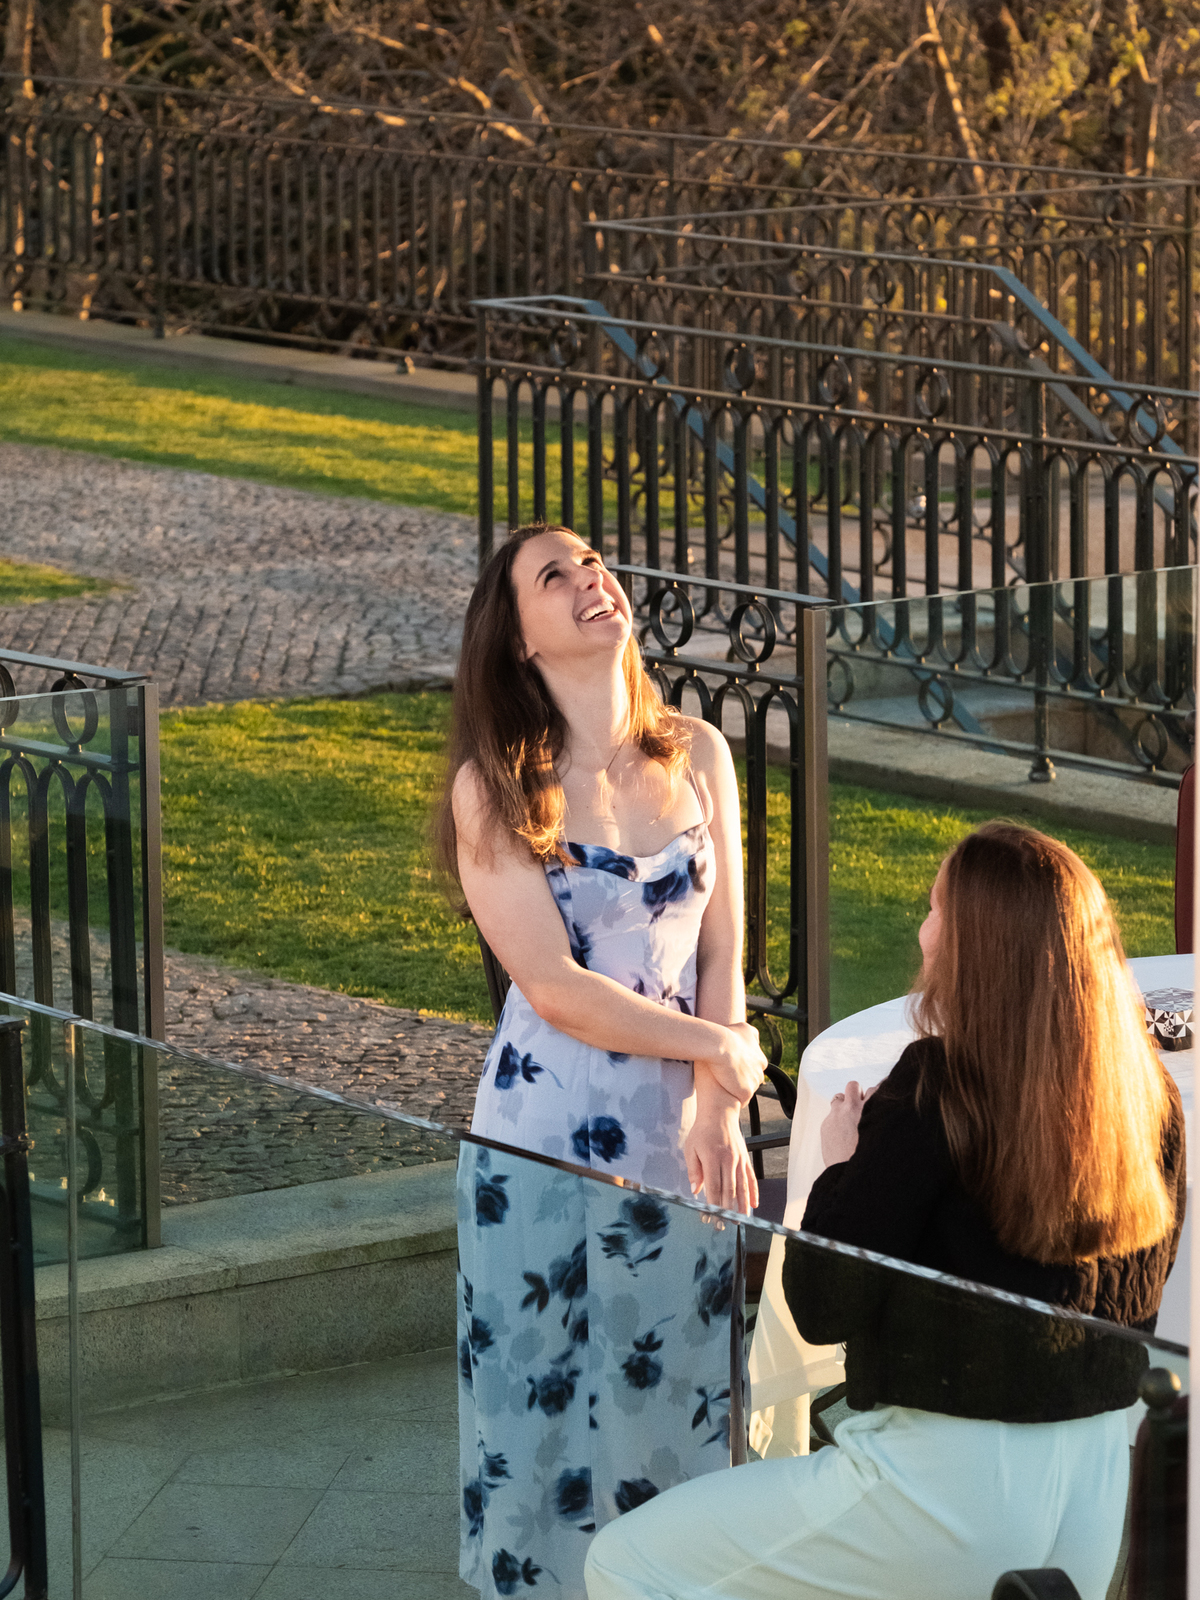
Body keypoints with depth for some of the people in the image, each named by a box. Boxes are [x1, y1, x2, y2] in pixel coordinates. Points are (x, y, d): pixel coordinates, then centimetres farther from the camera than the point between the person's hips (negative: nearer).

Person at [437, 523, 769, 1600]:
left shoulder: (697, 756, 3)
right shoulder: (494, 788, -10)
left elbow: (722, 952, 2)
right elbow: (557, 989, -14)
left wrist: (717, 1112, -9)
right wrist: (718, 1047, -10)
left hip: (682, 1130, 4)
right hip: (549, 1135, -3)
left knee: (679, 1391, 11)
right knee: (544, 1396, 6)